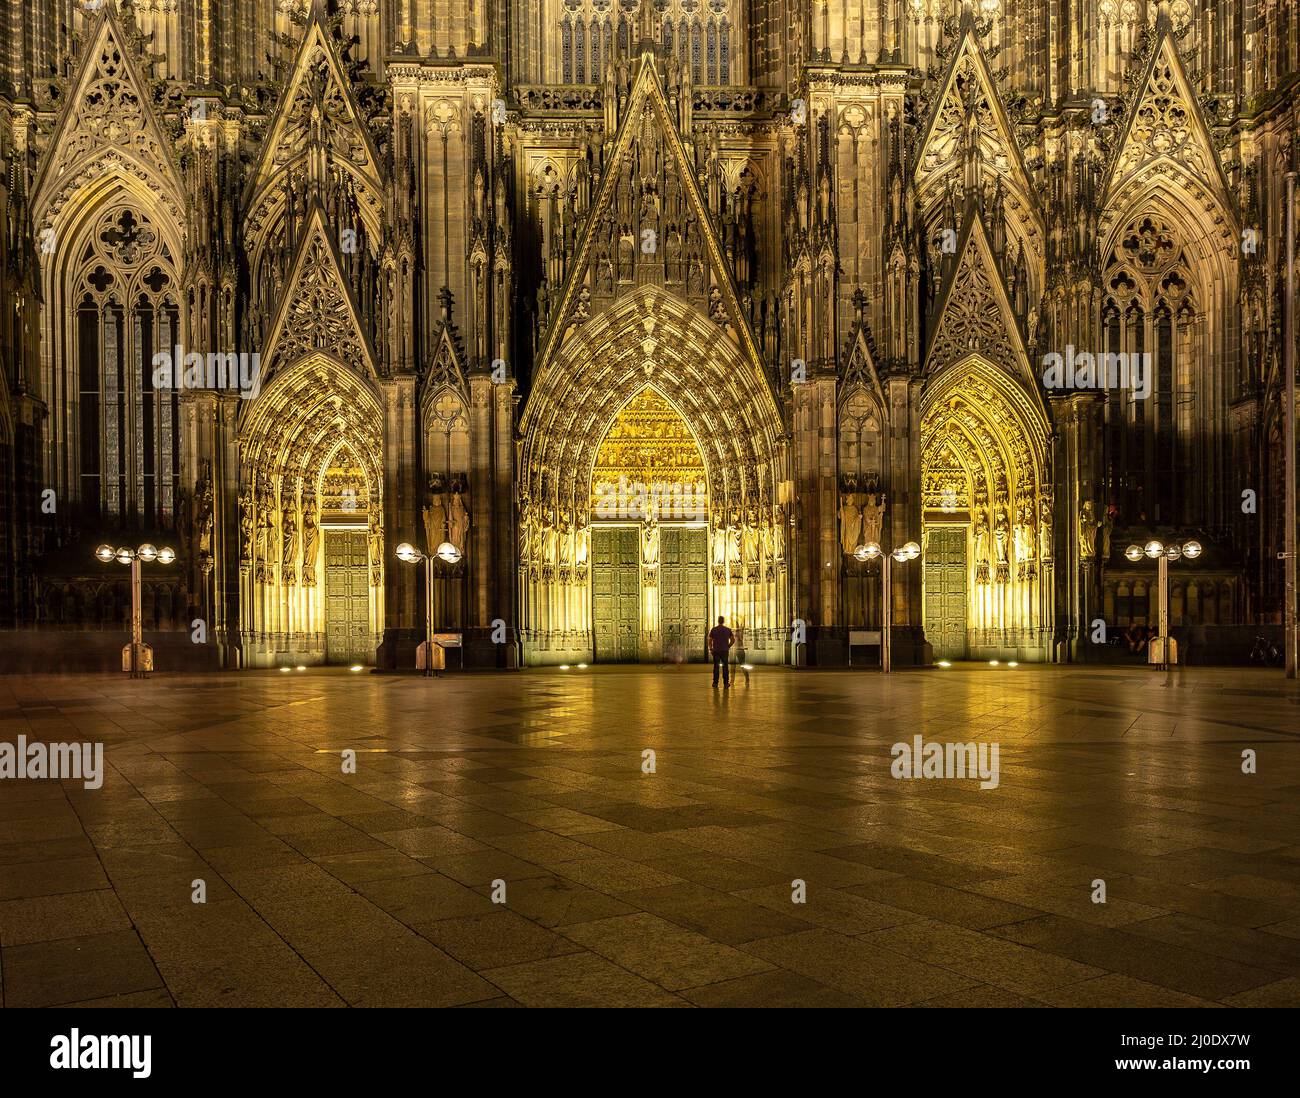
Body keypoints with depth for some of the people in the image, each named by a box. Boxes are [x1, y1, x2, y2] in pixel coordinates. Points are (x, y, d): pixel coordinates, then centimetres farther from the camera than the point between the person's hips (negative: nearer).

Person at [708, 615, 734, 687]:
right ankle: (726, 682, 4)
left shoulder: (713, 630, -3)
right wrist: (728, 646, 9)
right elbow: (733, 640, -2)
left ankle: (715, 682, 4)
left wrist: (710, 649, 8)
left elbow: (710, 641, -3)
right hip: (725, 651, 0)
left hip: (716, 651, 0)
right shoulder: (728, 630, 0)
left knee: (716, 666, 4)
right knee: (725, 666, 5)